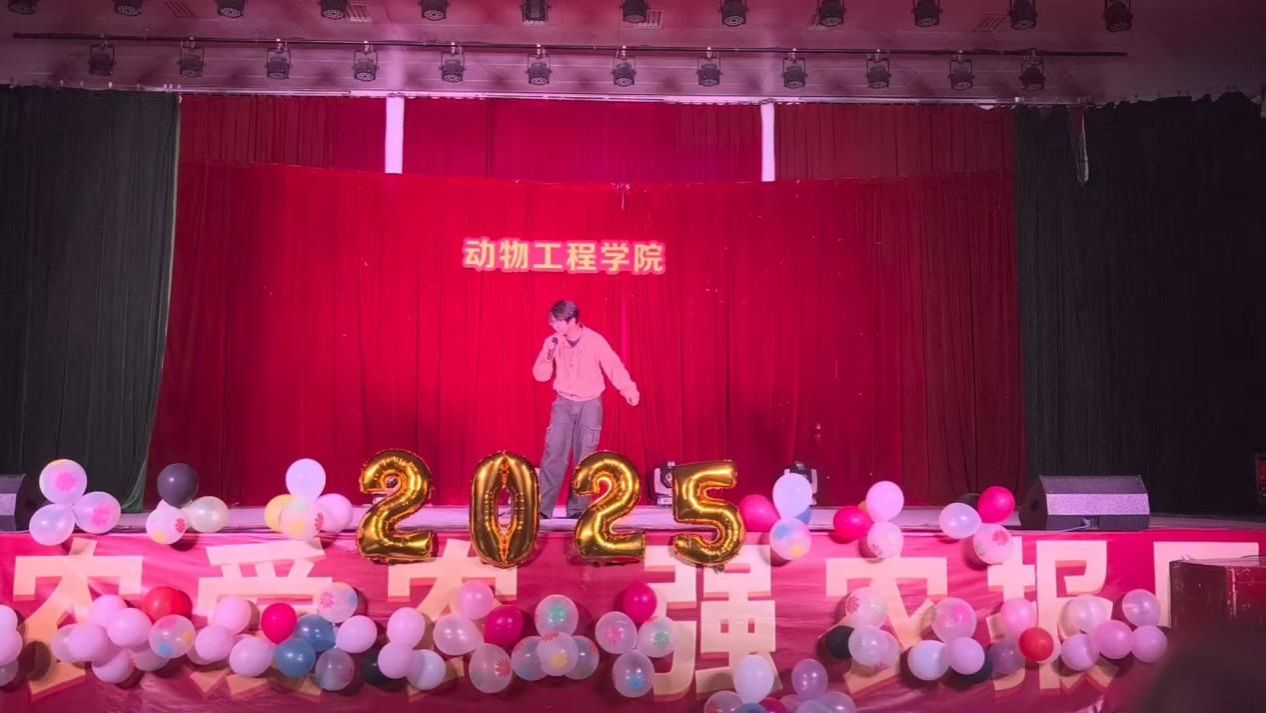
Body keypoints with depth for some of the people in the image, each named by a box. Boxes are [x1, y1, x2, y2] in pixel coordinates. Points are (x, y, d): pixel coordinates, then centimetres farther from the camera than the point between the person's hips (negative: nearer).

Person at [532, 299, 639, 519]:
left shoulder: (595, 341, -11)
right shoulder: (552, 342, -2)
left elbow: (614, 367, -11)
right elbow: (540, 375, 0)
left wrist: (628, 390, -23)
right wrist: (548, 356, -18)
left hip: (590, 404, -2)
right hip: (563, 403, 2)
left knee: (584, 459, 0)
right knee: (554, 454, -5)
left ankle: (578, 509, 6)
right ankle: (543, 507, -5)